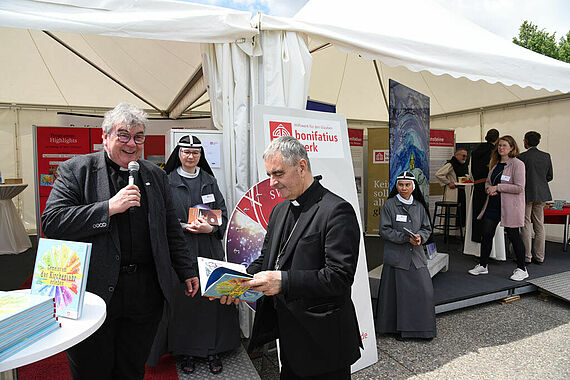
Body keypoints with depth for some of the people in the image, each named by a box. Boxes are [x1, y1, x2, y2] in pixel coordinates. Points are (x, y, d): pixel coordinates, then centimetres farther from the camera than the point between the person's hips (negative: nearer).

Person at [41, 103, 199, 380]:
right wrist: (109, 207, -19)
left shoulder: (155, 175, 11)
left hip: (145, 293, 3)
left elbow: (171, 230, 13)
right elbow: (51, 223, -12)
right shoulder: (76, 170, -1)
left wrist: (187, 271, 10)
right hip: (94, 291, -2)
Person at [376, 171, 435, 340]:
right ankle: (399, 328, 16)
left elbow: (427, 228, 14)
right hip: (396, 256, -3)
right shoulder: (389, 205, -3)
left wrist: (420, 236, -9)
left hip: (416, 256, 4)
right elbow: (385, 230, -6)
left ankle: (423, 327, 19)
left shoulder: (419, 206, 10)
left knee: (424, 291, 1)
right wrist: (406, 238, -15)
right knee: (398, 292, 1)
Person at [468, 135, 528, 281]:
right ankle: (482, 265, 19)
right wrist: (489, 189, -3)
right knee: (486, 234, 7)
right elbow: (488, 182, 20)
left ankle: (522, 269, 18)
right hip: (493, 204, 7)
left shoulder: (517, 164, -10)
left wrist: (497, 187, -16)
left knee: (513, 236, 2)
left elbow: (519, 187, -16)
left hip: (510, 206, -7)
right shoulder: (495, 163, 12)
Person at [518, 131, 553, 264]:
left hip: (526, 194, -5)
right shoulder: (546, 156, 5)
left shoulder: (522, 157, -12)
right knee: (539, 226, 11)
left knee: (526, 226, 2)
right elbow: (550, 177, 10)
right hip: (541, 195, 5)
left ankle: (526, 257, 6)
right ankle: (539, 257, 16)